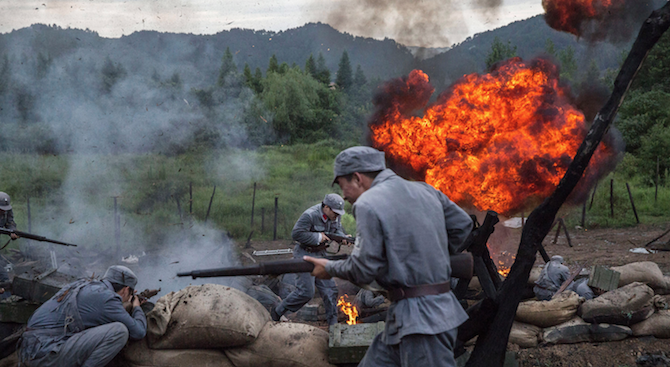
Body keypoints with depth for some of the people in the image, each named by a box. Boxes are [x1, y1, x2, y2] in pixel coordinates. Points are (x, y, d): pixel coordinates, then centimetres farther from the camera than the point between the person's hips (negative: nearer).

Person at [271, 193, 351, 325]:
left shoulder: (335, 215, 0)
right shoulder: (310, 215, -24)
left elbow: (337, 230, 9)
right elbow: (296, 234, -24)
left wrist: (344, 238, -14)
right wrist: (318, 237, -22)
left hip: (320, 254, 8)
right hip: (305, 254, -8)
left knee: (329, 288, 4)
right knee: (306, 291, -10)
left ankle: (333, 323, 14)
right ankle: (277, 312, 8)